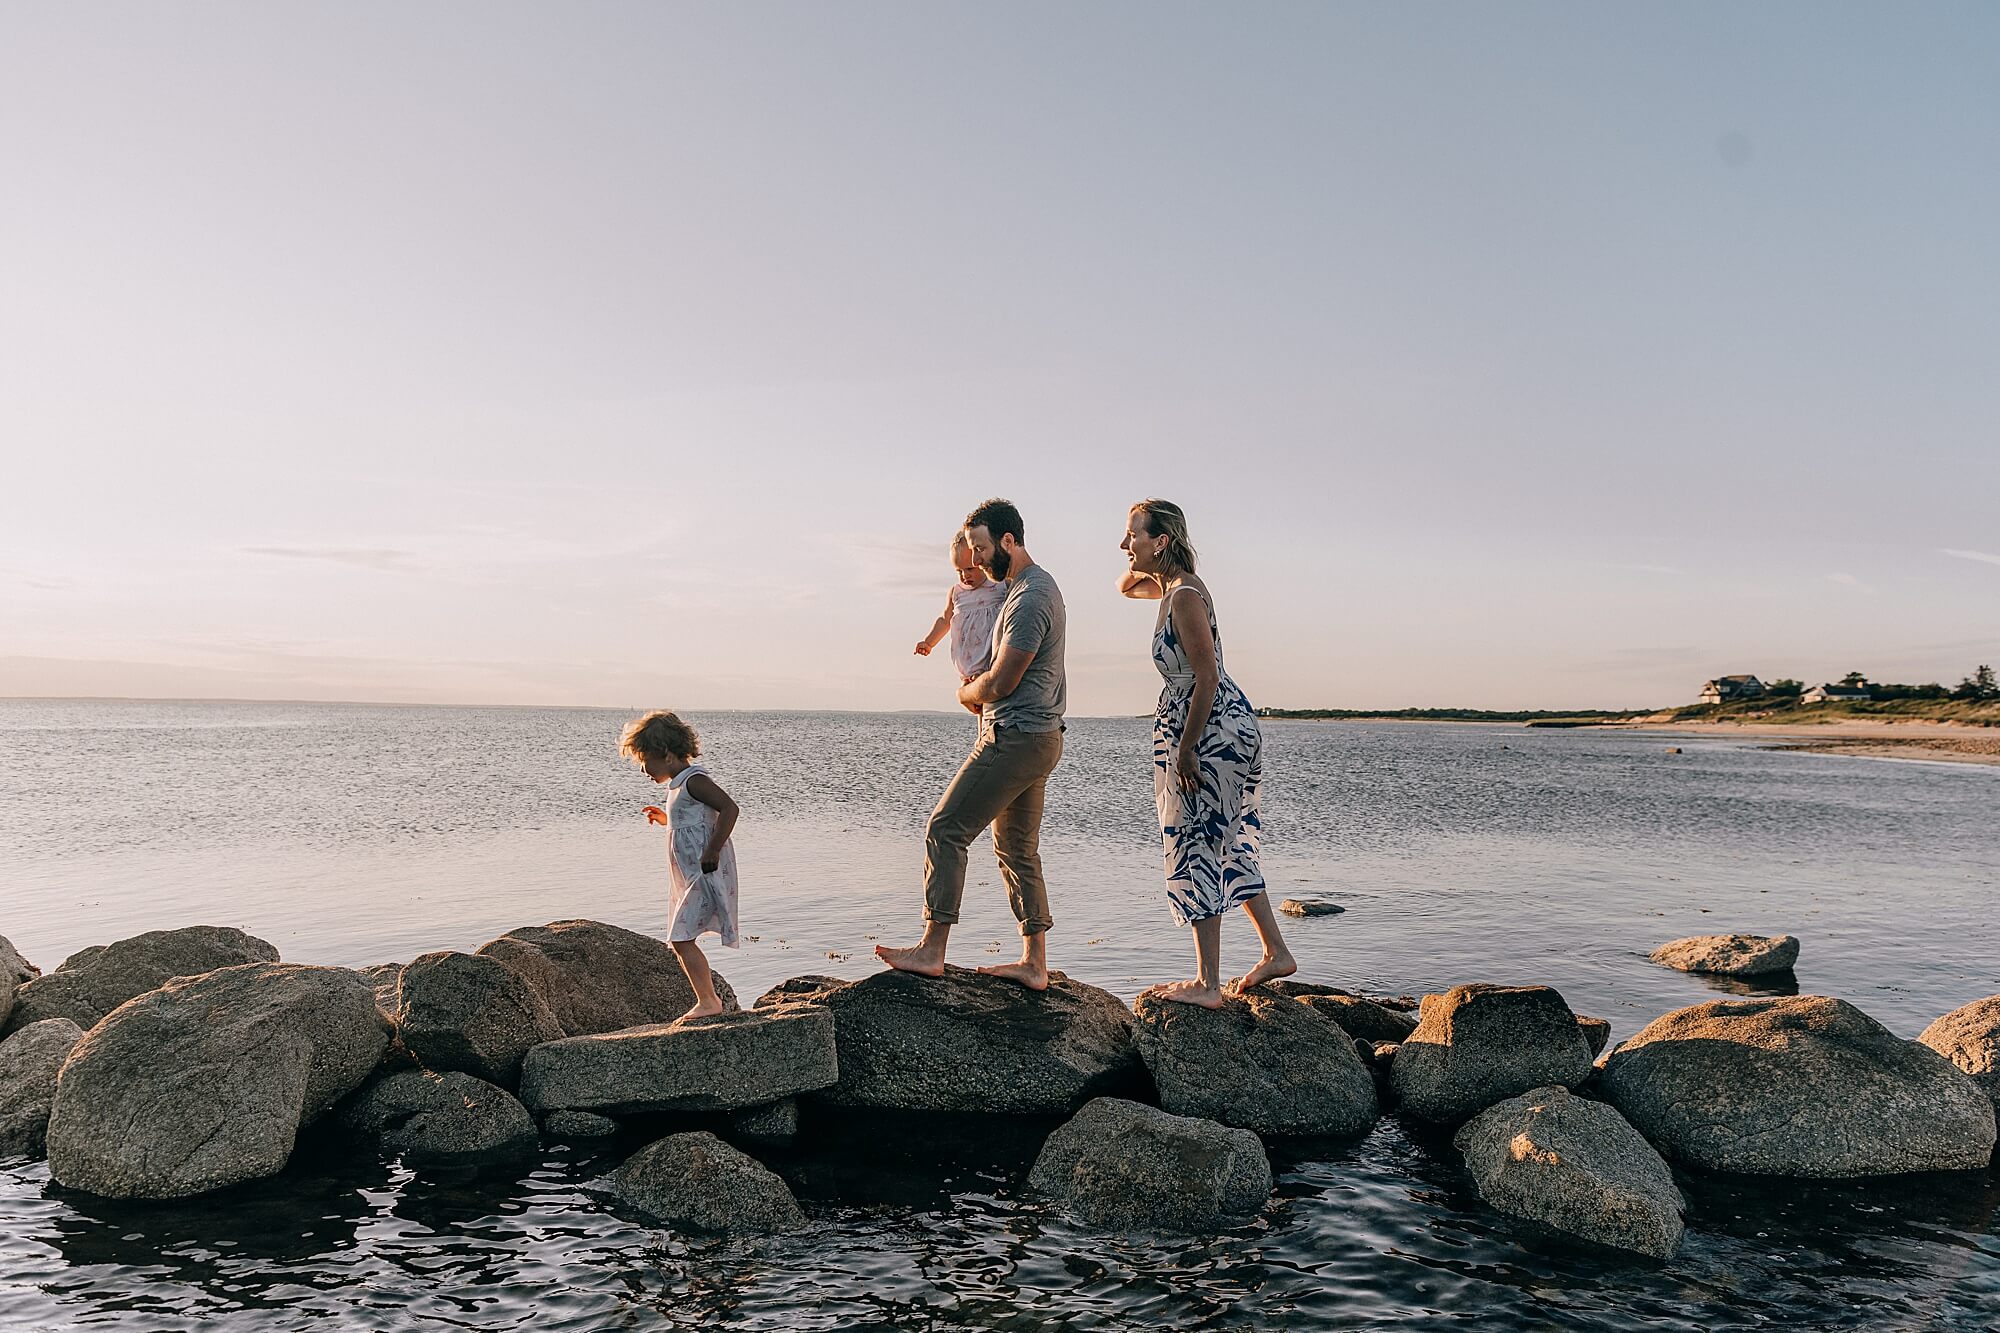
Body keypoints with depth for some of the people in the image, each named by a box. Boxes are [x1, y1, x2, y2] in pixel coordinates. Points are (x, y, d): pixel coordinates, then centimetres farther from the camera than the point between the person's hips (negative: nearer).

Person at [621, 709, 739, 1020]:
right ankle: (707, 997, 19)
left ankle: (708, 1000, -8)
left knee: (681, 939, -13)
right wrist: (667, 819, 20)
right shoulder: (681, 783, 17)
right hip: (691, 877, 11)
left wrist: (712, 851, -26)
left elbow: (729, 808, -25)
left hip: (705, 875, -11)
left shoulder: (694, 781, -14)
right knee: (680, 941, 12)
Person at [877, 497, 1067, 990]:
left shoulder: (1030, 598, -18)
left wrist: (966, 693, 2)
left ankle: (932, 949, -6)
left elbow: (998, 685, -19)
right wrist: (979, 688, 10)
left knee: (946, 830, -8)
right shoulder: (1036, 587, 17)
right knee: (1018, 851, 13)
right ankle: (1034, 964, 16)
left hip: (1015, 738, -11)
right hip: (1037, 736, 11)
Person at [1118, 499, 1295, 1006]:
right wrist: (1139, 564, 7)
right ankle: (1276, 952, 27)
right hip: (1228, 725, 10)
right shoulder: (1173, 585, 11)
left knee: (1197, 850, -6)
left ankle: (1208, 984, -1)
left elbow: (1206, 676, -21)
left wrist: (1185, 750, -20)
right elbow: (1126, 586, 31)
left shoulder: (1185, 596, -18)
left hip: (1213, 728, -10)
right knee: (1227, 846, 17)